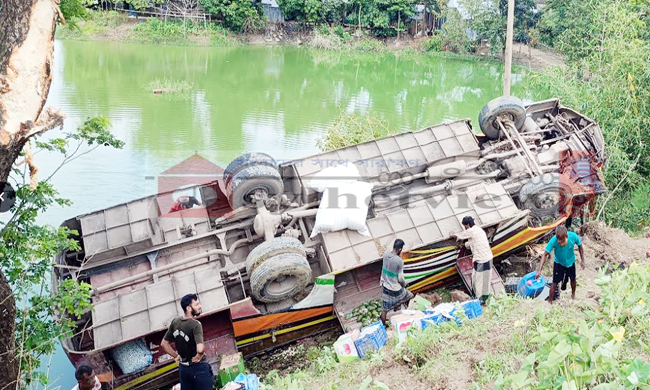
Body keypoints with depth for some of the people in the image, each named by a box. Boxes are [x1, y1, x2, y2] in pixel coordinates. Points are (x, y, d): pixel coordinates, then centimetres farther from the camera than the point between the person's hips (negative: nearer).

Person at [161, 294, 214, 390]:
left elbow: (164, 343, 12)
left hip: (183, 368, 7)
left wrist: (176, 356, 15)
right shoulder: (195, 324, -20)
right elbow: (200, 349, -34)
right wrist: (198, 357, -14)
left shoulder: (175, 322, 1)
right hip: (199, 368, -7)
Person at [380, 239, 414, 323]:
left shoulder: (386, 253, -10)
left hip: (385, 286, 6)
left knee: (384, 309, 19)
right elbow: (400, 278, -17)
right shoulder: (399, 261, -28)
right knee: (410, 296, 22)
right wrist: (404, 284, 3)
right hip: (394, 289, -6)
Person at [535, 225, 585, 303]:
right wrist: (539, 270, -42)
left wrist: (582, 260, -6)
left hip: (570, 262, 3)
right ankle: (550, 301, 15)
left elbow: (580, 245, -10)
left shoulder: (573, 236, -33)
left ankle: (573, 294, 54)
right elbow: (545, 254, -34)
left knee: (573, 279, 24)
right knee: (555, 282, -2)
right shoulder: (554, 240, -38)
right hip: (559, 263, -2)